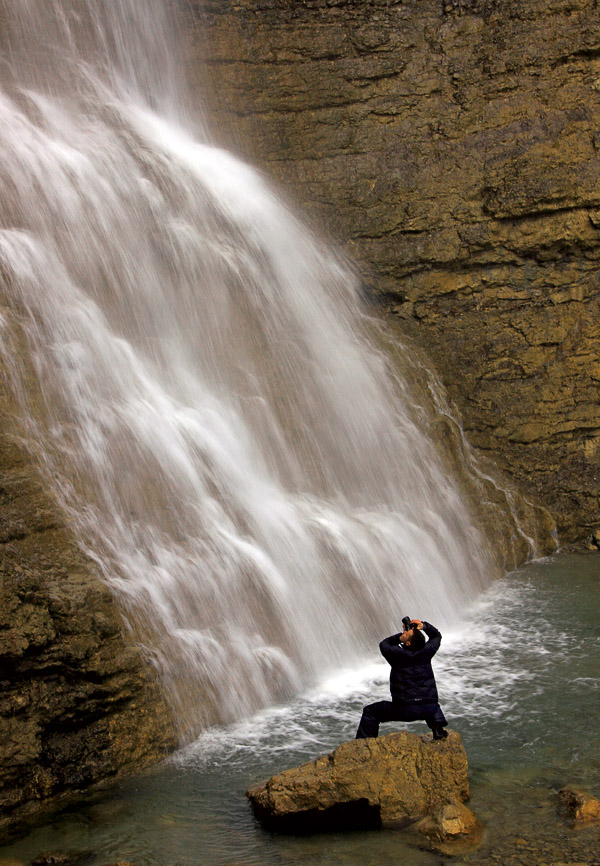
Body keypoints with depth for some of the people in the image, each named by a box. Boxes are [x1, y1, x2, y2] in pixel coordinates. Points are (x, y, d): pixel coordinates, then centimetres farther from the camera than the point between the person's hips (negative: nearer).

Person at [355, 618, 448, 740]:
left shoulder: (398, 654, -9)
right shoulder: (426, 651, -1)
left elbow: (384, 644, 15)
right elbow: (436, 636, 22)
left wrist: (400, 636, 14)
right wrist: (424, 626, 7)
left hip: (405, 709, -4)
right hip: (429, 708, 4)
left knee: (370, 712, 12)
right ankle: (439, 726, 15)